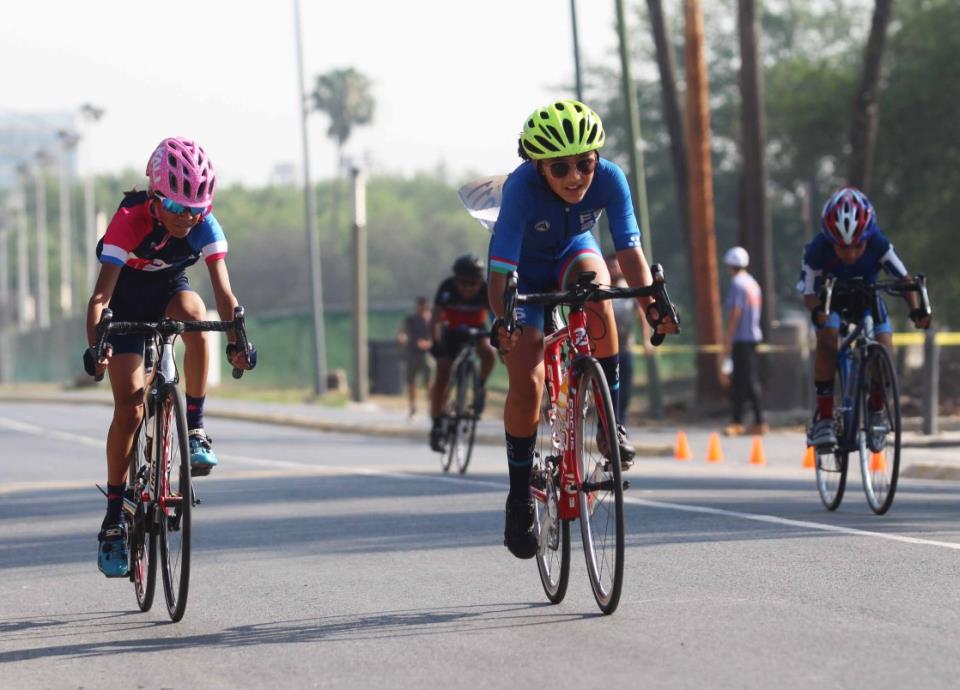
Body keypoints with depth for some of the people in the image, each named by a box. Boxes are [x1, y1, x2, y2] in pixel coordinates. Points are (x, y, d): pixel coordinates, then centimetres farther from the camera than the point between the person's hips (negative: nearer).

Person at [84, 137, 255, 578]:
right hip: (126, 302, -2)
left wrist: (236, 341, -42)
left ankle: (195, 428, -22)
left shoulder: (204, 224, -23)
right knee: (129, 407, -13)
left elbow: (223, 291, -27)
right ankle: (114, 516, -3)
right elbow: (100, 296, -38)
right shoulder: (130, 221, -32)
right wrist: (95, 347, -53)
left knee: (193, 311, -35)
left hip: (169, 292, 2)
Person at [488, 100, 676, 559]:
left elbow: (629, 249, -32)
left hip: (573, 254, 2)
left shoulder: (608, 180, -30)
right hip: (526, 270, -2)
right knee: (527, 384, -15)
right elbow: (501, 267, -41)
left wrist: (652, 304, -47)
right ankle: (520, 496, 3)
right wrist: (501, 320, -58)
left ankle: (610, 420, -21)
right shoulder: (522, 188, -37)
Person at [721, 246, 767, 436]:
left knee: (748, 380, -7)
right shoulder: (752, 282, 15)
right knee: (740, 381, 11)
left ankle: (759, 422, -8)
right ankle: (737, 422, 13)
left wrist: (728, 340, -15)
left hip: (741, 339, -9)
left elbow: (735, 313, -17)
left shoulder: (737, 283, -12)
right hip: (752, 336, 9)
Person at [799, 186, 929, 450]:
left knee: (884, 344, -21)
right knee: (827, 336, -32)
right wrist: (816, 309, -51)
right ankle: (823, 417, -27)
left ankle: (876, 408, 5)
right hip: (829, 300, -2)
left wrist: (916, 309, -36)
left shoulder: (878, 245, -30)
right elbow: (809, 293, -27)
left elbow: (903, 279, -20)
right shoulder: (818, 251, -33)